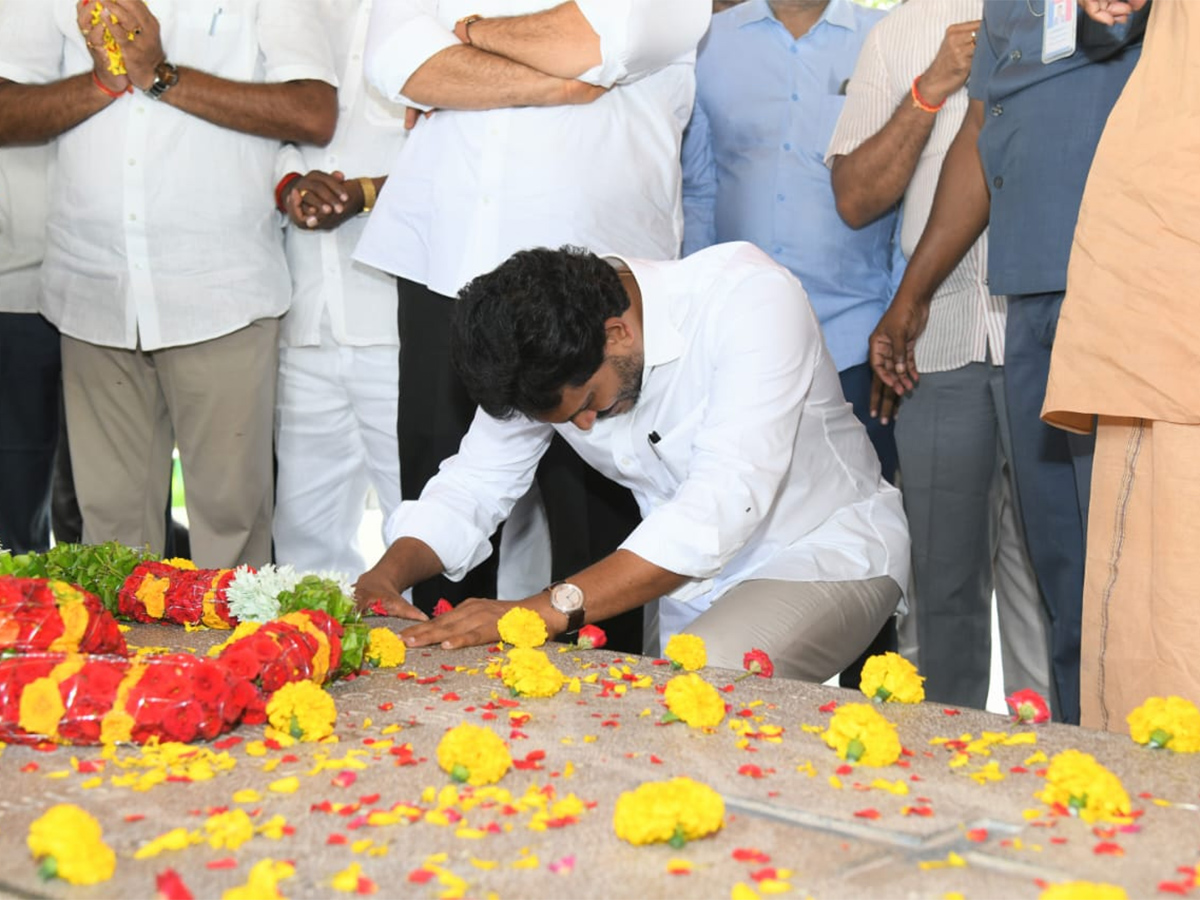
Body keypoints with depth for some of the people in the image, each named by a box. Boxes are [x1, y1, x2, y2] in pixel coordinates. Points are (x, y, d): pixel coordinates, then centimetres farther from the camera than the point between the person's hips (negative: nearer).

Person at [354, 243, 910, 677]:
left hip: (830, 550, -6)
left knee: (711, 672, -33)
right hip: (694, 576, 6)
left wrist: (550, 608, -43)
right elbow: (472, 484, 0)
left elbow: (727, 504, -37)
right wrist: (385, 576, -21)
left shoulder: (751, 296, -28)